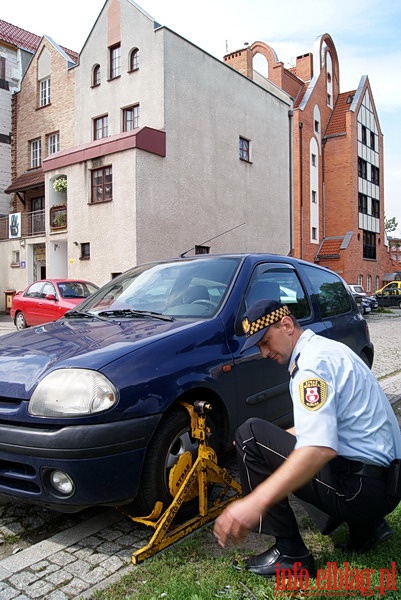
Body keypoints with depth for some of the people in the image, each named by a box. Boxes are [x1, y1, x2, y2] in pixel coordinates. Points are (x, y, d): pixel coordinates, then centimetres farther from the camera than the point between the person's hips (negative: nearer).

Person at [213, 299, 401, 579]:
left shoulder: (312, 361, -18)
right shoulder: (325, 347, 12)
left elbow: (320, 448, -32)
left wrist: (256, 503, -36)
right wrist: (277, 438, 16)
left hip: (361, 487, -10)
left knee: (251, 434, -11)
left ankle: (291, 554, -3)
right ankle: (366, 526, 19)